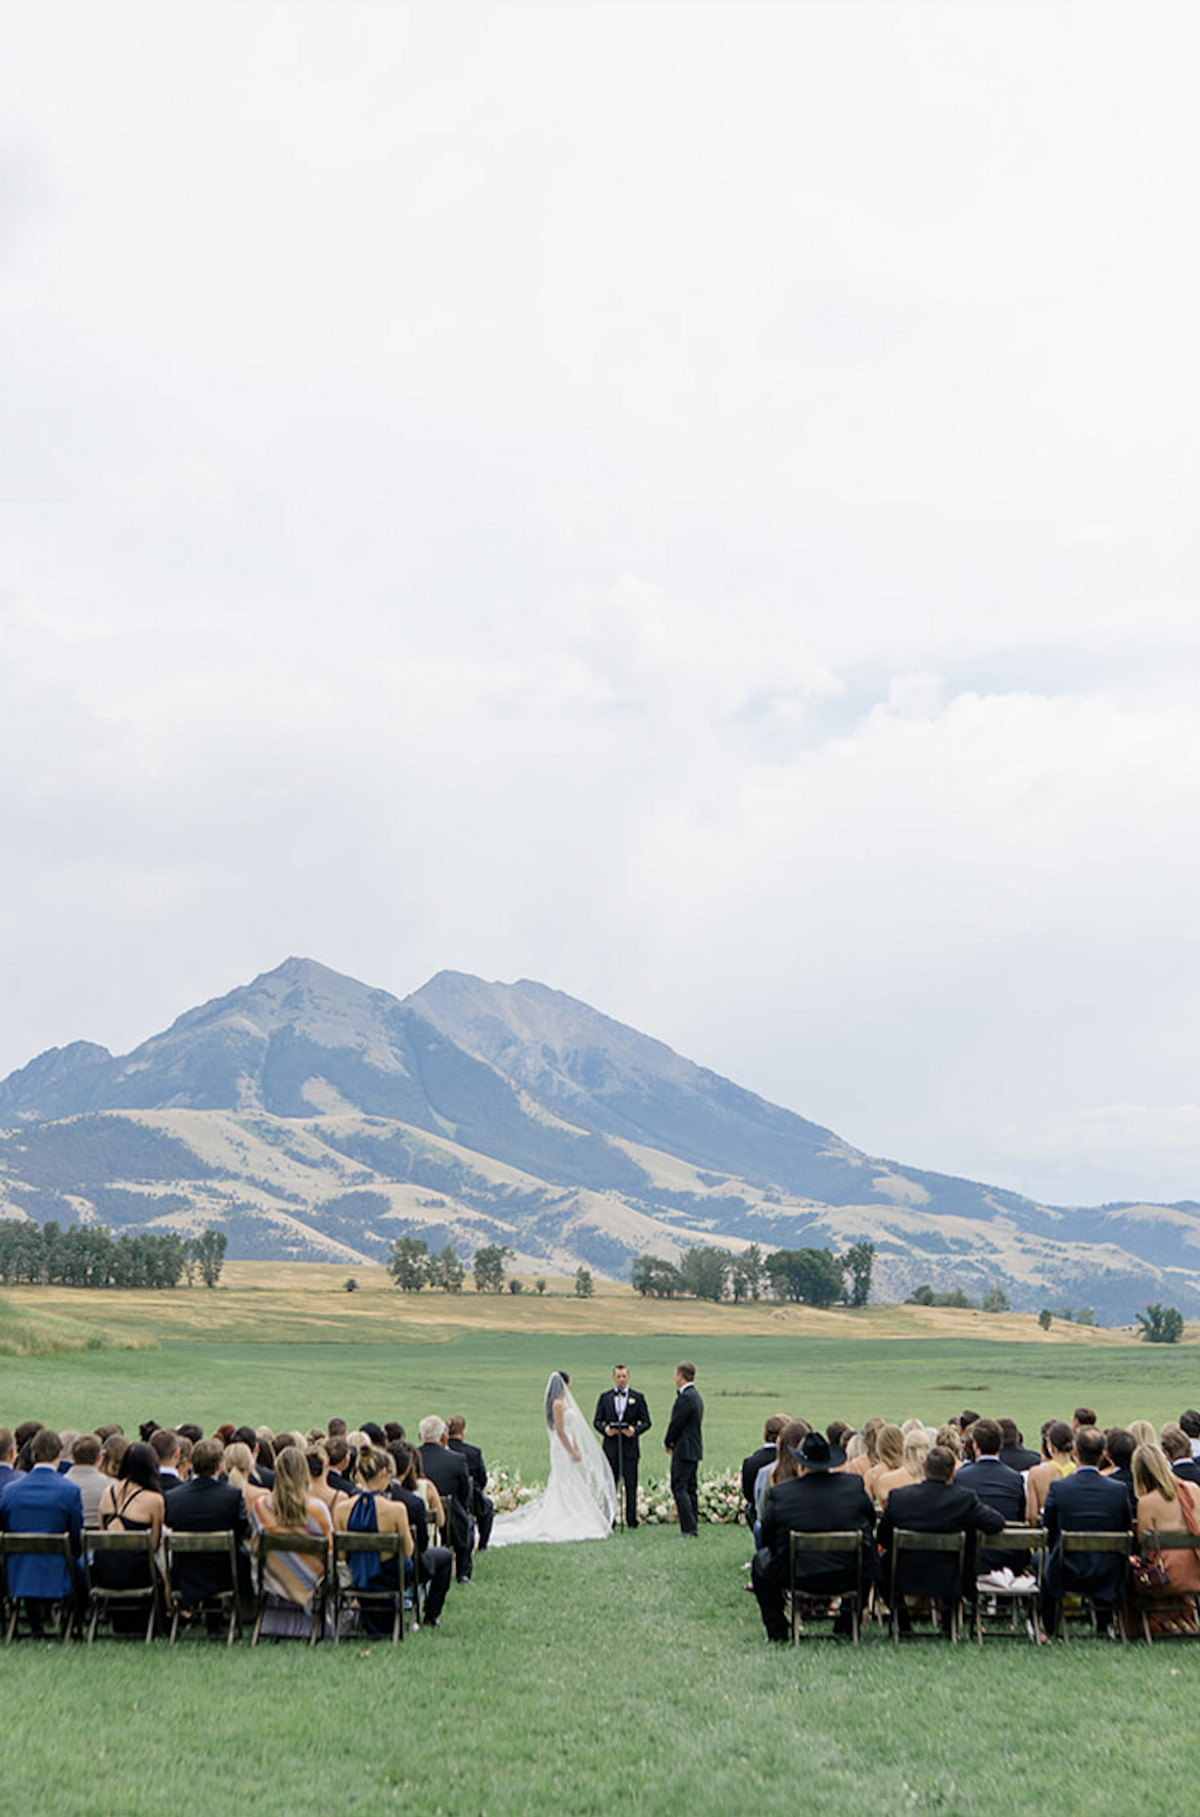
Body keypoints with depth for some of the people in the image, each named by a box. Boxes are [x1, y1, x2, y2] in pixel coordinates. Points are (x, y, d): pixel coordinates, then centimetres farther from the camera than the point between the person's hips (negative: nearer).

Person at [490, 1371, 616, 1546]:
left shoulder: (564, 1402, 15)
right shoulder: (557, 1404, -16)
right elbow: (560, 1431, -19)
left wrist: (576, 1449, 13)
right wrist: (573, 1452, -16)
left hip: (568, 1448, 10)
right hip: (563, 1449, -10)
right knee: (566, 1489, -7)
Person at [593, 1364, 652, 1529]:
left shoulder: (638, 1397, 7)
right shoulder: (605, 1397, 11)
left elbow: (646, 1422, 5)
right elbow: (597, 1421, 8)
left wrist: (635, 1430, -15)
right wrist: (605, 1429, -13)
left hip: (630, 1447, -1)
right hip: (610, 1447, 1)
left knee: (631, 1485, -1)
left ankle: (631, 1519, 4)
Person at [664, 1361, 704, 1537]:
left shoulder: (686, 1397, -18)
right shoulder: (695, 1395, 14)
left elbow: (676, 1423, -17)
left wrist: (668, 1443, -1)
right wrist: (672, 1442, 5)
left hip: (684, 1450, -10)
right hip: (694, 1449, 10)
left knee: (679, 1488, -8)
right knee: (690, 1488, 13)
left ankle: (688, 1528, -11)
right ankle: (693, 1526, 15)